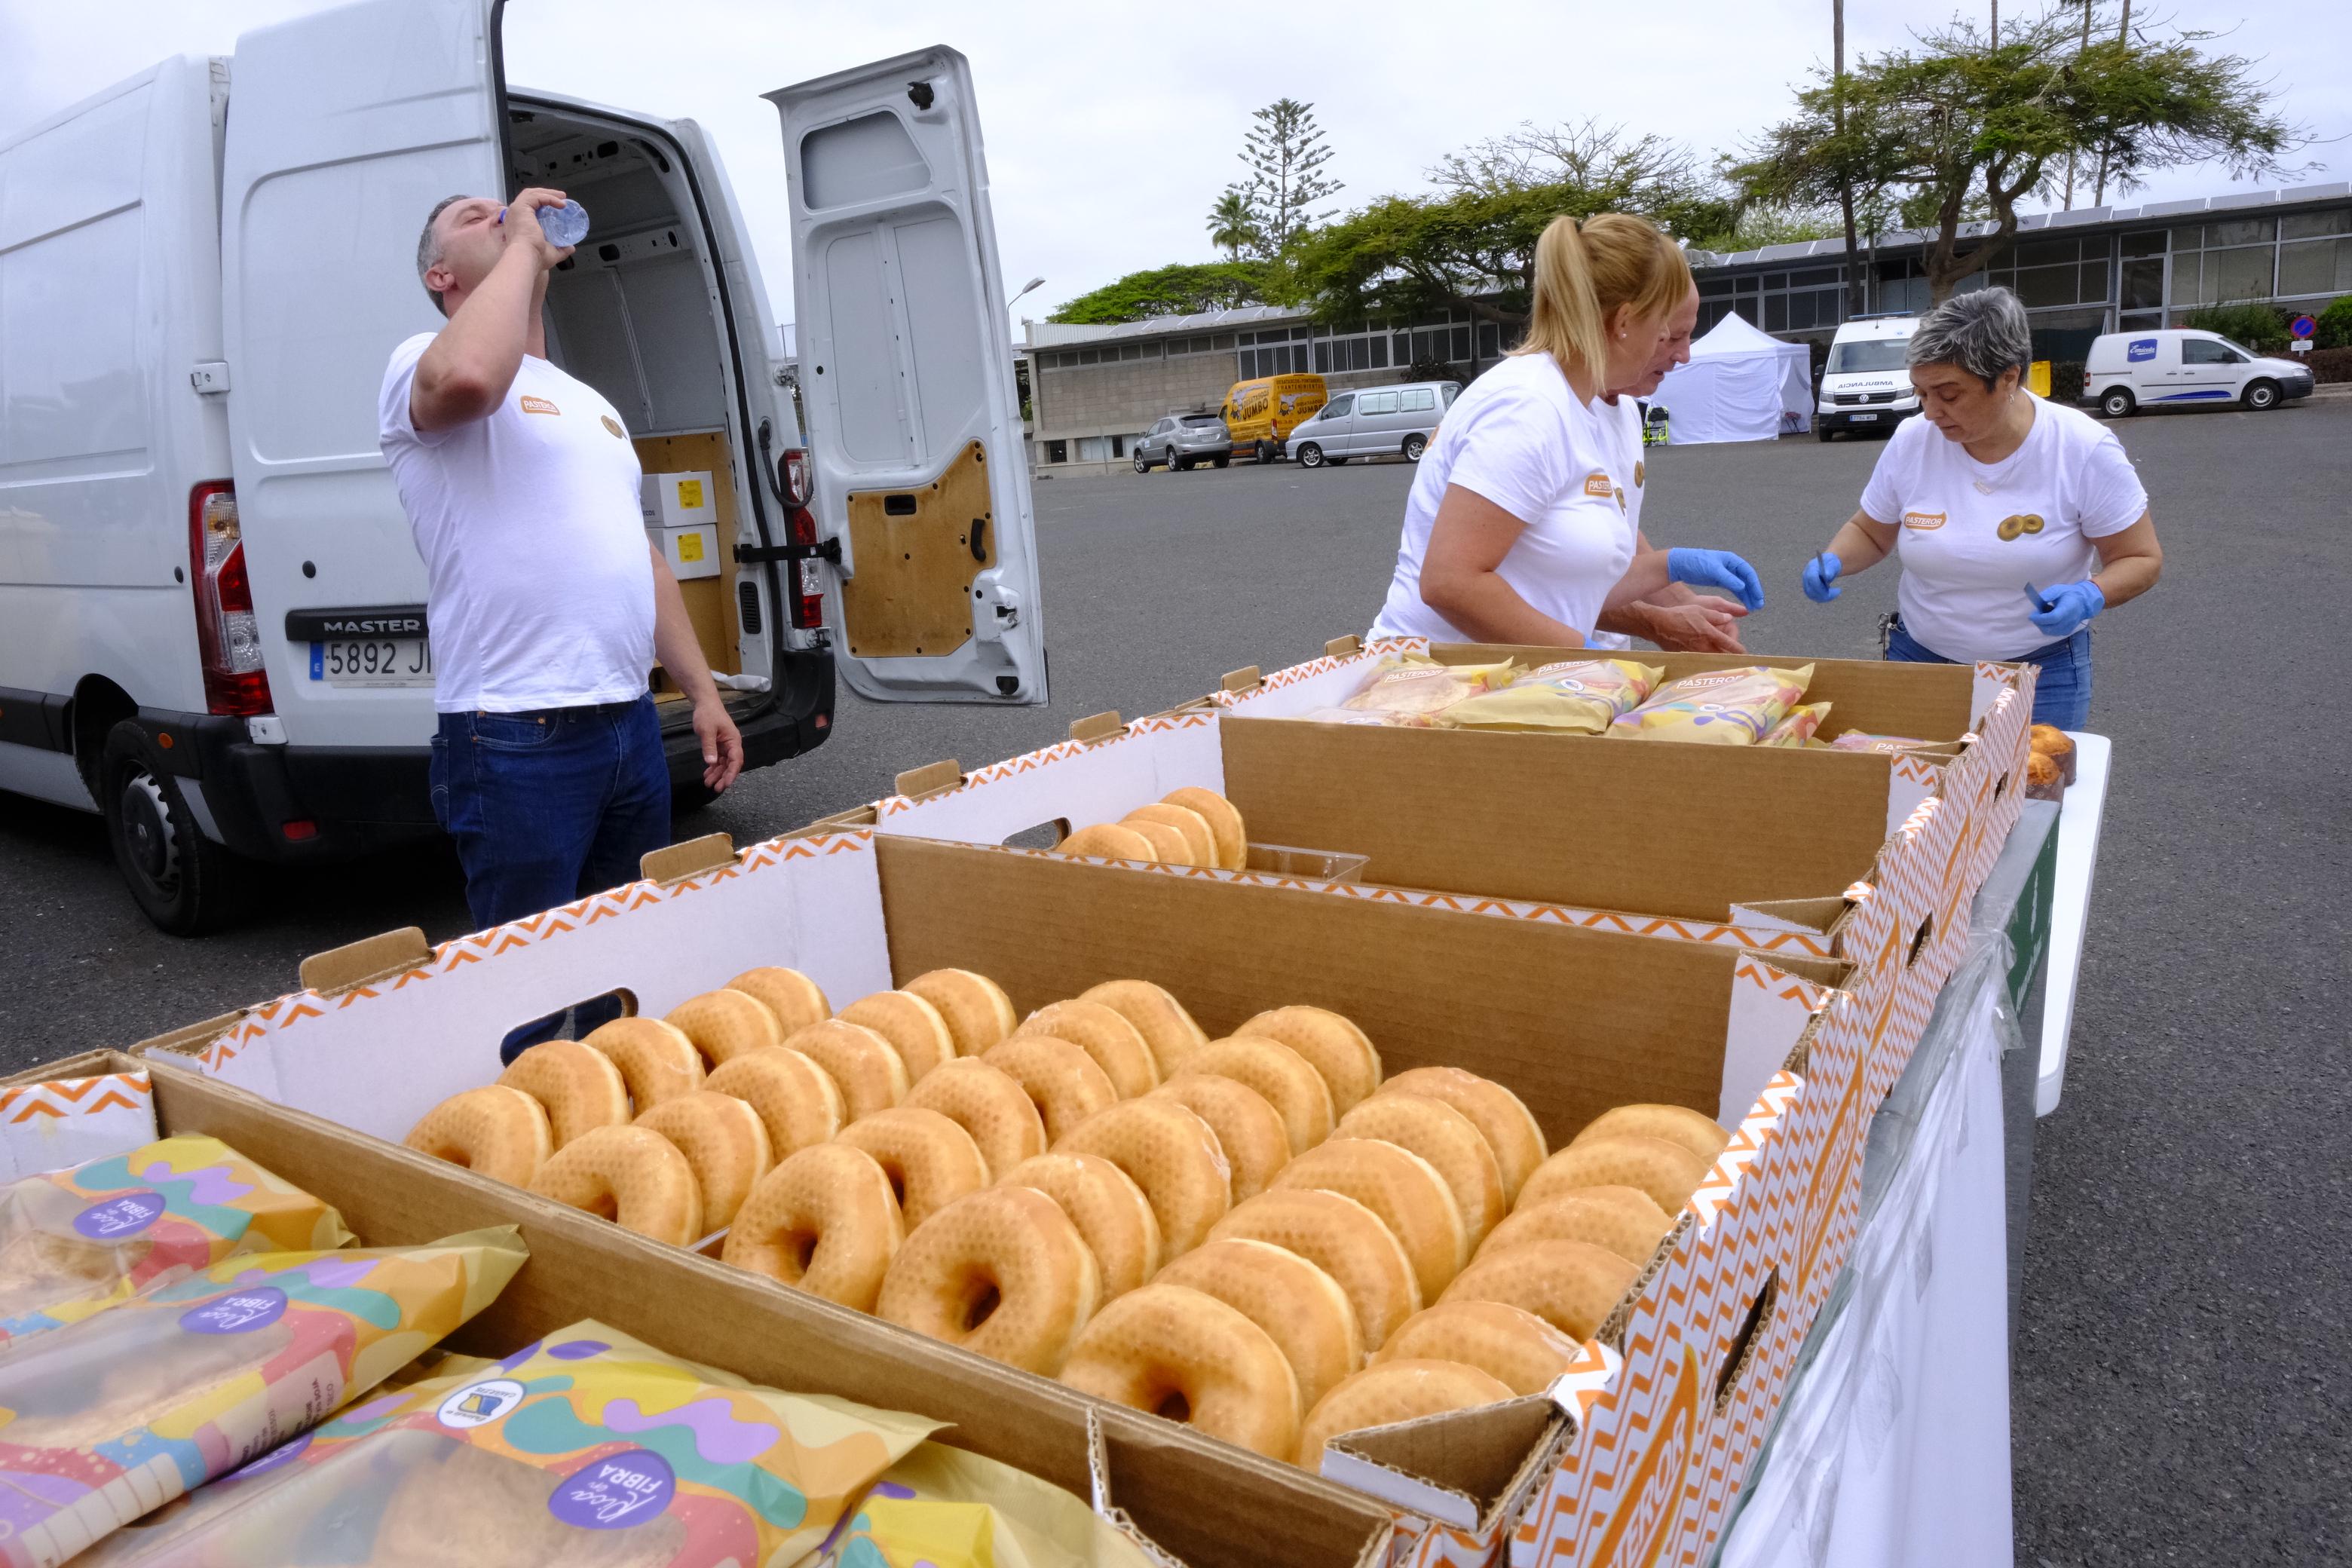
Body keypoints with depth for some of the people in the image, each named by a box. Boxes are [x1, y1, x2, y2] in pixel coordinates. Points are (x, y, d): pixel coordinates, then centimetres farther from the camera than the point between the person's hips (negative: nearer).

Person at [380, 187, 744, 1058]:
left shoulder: (589, 401, 23)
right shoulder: (423, 365, -1)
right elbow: (468, 378, -28)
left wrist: (703, 691, 16)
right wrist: (523, 245, -12)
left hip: (630, 725, 8)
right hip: (515, 743, -7)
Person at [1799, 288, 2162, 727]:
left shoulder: (2084, 450, -14)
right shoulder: (1911, 440, -8)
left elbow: (2142, 560, -6)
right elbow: (1869, 533, 8)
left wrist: (2089, 596, -26)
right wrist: (1832, 561, -14)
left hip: (2042, 668, -2)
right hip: (1918, 656, 2)